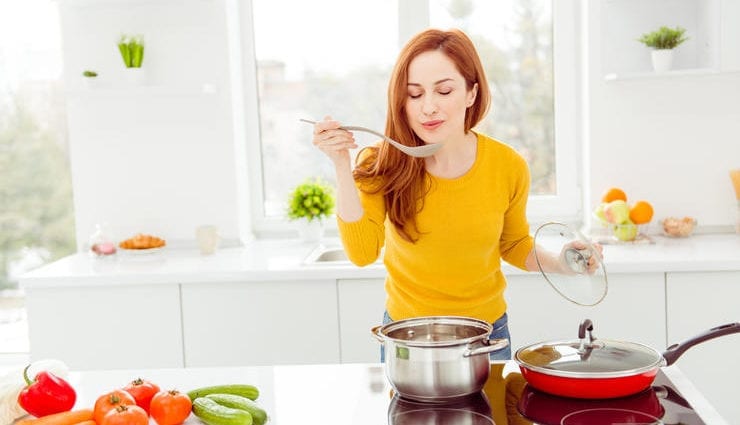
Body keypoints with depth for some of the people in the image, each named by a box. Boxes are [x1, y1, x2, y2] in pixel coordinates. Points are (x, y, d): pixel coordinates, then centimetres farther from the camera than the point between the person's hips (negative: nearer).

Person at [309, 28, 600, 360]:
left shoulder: (509, 166, -14)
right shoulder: (384, 164, -16)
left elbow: (513, 245, 4)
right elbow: (362, 253, -27)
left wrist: (559, 262, -15)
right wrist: (342, 165, -33)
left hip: (487, 331, 1)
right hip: (406, 333, 0)